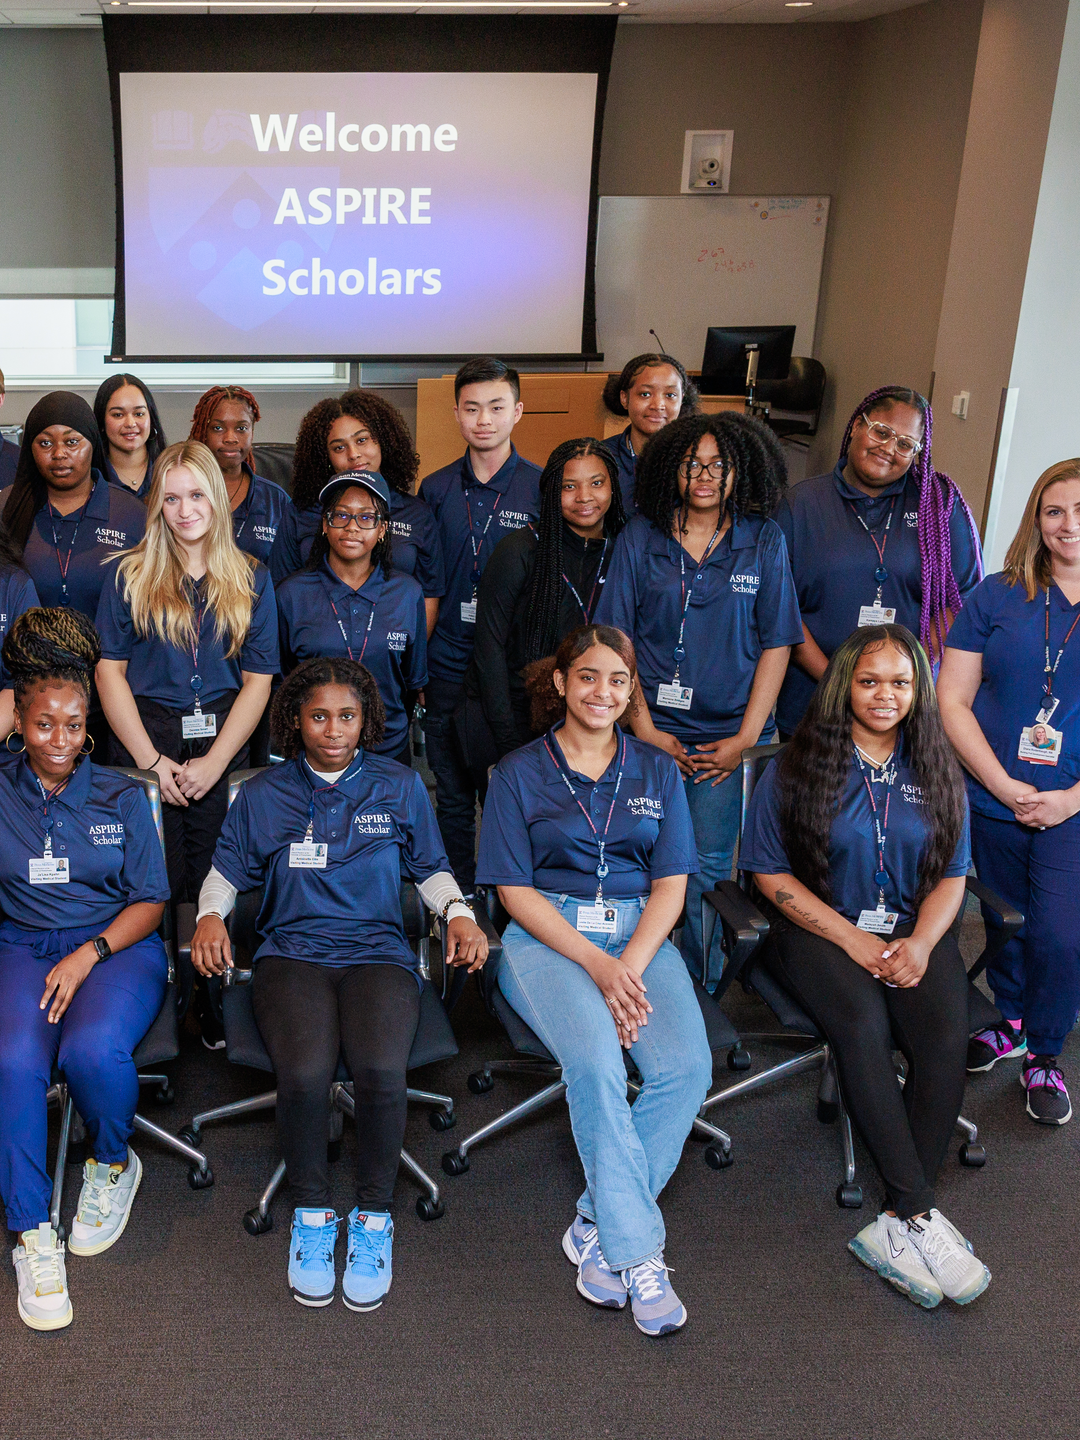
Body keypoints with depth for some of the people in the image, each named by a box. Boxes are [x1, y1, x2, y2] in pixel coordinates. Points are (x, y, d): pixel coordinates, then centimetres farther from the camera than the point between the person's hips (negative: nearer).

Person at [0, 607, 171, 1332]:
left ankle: (113, 1164, 2)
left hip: (117, 946, 0)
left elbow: (150, 901, 5)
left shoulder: (121, 796, 7)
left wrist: (88, 955, -11)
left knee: (93, 1050, -31)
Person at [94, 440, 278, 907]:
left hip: (224, 746, 1)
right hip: (144, 740, -1)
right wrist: (151, 759, -8)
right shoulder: (130, 574, 4)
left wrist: (215, 761, -7)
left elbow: (258, 680, 3)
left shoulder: (252, 579, 7)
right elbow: (109, 671, 0)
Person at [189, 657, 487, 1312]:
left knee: (383, 1071, -31)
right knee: (305, 1074, -31)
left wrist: (458, 912, 1)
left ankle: (375, 1216, -6)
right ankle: (312, 1213, -4)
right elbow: (229, 870, 21)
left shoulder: (401, 787, 13)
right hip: (292, 953, 0)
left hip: (378, 951, 0)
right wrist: (211, 914, 0)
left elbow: (431, 868, 20)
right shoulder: (262, 795, 13)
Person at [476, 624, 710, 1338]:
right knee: (596, 1063, -31)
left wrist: (628, 966, -11)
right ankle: (638, 1251, -20)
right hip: (547, 937, -2)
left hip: (641, 934, 3)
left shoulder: (657, 770, 14)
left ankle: (599, 1224, -10)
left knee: (687, 1066, -25)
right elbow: (516, 890, -1)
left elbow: (670, 885, 7)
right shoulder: (518, 774, 7)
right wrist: (595, 965, -15)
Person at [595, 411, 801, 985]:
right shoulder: (640, 538, 2)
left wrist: (747, 737, -3)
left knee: (707, 867, 3)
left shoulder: (763, 541, 2)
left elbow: (776, 643, 3)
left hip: (727, 735, 0)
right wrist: (643, 725, -6)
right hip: (653, 729, 0)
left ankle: (701, 991, 19)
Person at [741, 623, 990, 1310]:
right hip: (821, 929, -2)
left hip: (914, 930, 3)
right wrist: (853, 940, -11)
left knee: (948, 1039, -27)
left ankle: (898, 1228, -22)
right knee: (864, 1025, -33)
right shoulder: (798, 768, 1)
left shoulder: (937, 772, 11)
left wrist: (921, 942, -10)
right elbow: (772, 873, -1)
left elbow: (951, 876, 11)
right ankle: (922, 1216, -27)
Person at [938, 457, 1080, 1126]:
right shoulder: (998, 596, 1)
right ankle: (1011, 1023, 39)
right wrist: (1006, 786, -9)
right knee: (1004, 922, 15)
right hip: (994, 803, 2)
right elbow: (952, 700, -1)